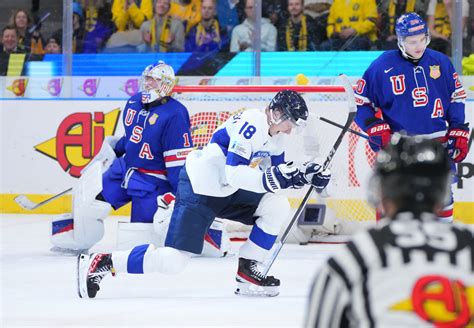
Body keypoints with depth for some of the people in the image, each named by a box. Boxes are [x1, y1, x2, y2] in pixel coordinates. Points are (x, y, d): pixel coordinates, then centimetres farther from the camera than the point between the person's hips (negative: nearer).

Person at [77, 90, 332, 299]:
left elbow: (277, 176, 13)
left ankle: (247, 271, 2)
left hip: (228, 193, 9)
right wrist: (270, 178, -38)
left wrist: (306, 176, -3)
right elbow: (232, 173, -31)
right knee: (172, 261, -15)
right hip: (198, 190, -9)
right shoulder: (251, 124, -24)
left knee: (277, 205, -5)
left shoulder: (275, 135, 6)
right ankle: (101, 263, -4)